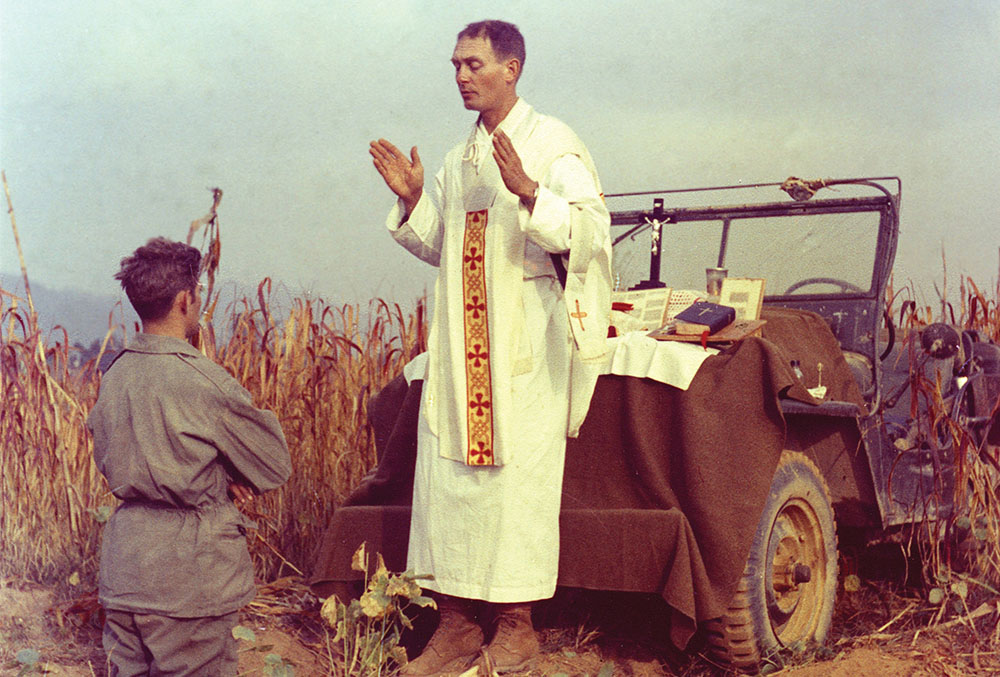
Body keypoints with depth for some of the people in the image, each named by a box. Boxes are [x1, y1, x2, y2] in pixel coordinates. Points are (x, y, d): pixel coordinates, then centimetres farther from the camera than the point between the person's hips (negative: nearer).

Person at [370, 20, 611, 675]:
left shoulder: (551, 142, -3)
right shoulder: (460, 159, 17)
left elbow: (590, 231, -14)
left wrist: (527, 191, -28)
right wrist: (412, 201, 5)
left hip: (525, 342, -6)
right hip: (461, 343, 7)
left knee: (517, 478, -4)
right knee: (448, 475, 3)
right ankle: (458, 624, 11)